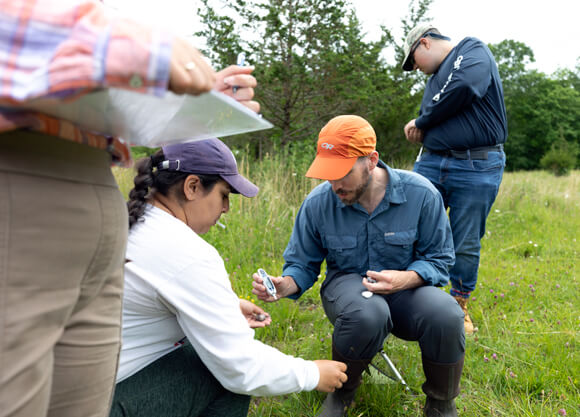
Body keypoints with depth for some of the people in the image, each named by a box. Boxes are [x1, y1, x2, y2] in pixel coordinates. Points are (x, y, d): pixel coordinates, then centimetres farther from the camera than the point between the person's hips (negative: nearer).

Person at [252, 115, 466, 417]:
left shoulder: (421, 194, -13)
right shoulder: (318, 203, -10)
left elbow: (439, 260, -4)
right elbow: (302, 263, 1)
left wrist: (405, 279, -25)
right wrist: (286, 284, -23)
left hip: (404, 289, 1)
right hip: (347, 283, 0)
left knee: (445, 315, -34)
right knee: (367, 313, -39)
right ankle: (341, 392, -4)